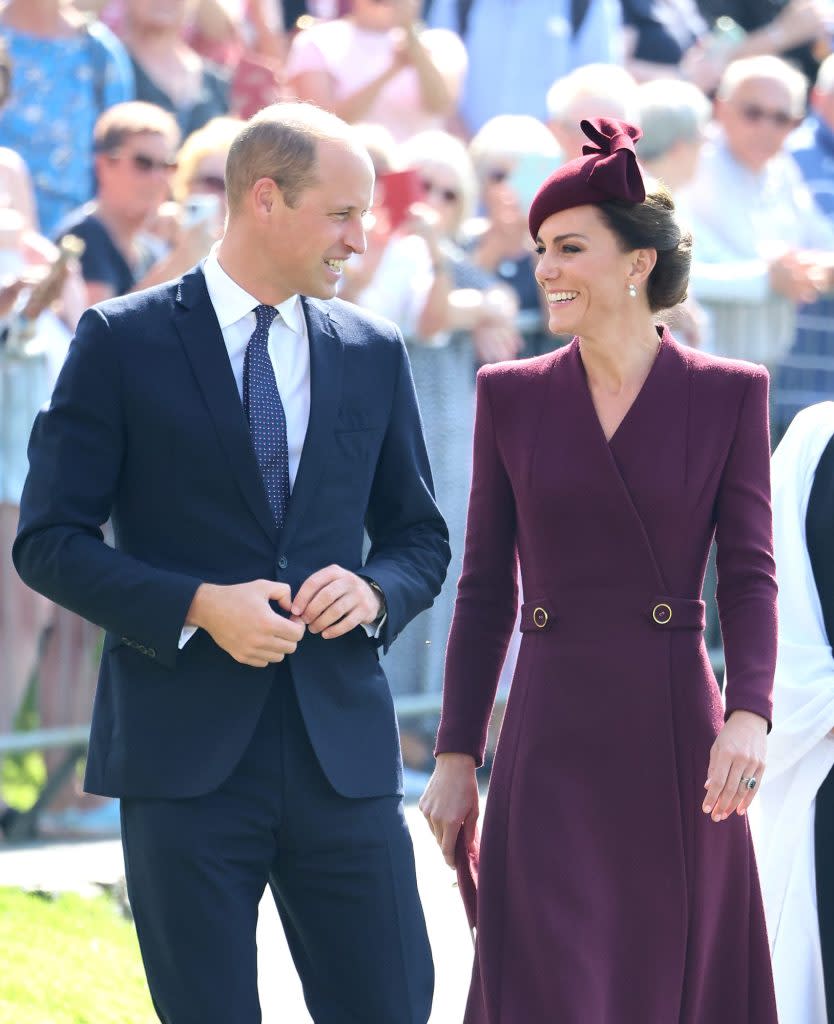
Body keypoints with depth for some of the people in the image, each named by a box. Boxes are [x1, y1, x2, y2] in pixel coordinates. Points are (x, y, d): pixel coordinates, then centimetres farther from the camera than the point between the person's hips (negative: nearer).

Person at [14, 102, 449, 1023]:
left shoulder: (373, 353, 11)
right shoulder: (124, 342, -1)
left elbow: (420, 537, 18)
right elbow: (48, 540, -4)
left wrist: (375, 591, -5)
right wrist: (198, 607, -16)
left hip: (341, 744, 3)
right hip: (185, 755, -3)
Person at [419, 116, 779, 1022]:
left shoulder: (729, 395, 3)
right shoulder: (511, 396, 7)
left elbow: (749, 573, -3)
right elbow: (486, 589, 8)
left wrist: (747, 716, -18)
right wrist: (455, 758, 4)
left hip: (678, 742, -1)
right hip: (552, 744, 1)